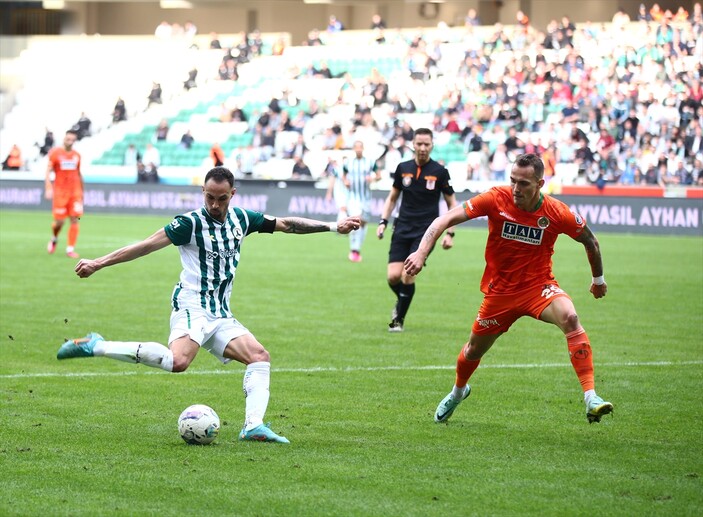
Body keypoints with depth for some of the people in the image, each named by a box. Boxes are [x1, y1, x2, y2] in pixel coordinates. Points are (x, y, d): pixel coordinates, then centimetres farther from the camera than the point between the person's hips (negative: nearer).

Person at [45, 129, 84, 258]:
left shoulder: (76, 155, 10)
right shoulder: (55, 153, -2)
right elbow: (48, 171, -6)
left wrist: (82, 192, 22)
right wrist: (48, 188, -19)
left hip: (75, 191, 3)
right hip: (60, 191, -3)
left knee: (75, 219, -7)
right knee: (59, 221, -3)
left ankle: (70, 249, -3)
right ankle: (54, 239, 29)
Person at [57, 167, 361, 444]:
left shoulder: (241, 219, 10)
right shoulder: (191, 223, -8)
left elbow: (286, 224, 18)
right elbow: (146, 246, -9)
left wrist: (332, 226, 14)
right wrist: (99, 264, -12)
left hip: (221, 315, 8)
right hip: (192, 306, -8)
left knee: (260, 357, -6)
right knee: (178, 361, -32)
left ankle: (254, 426, -14)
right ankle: (94, 346, -26)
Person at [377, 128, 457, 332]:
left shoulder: (439, 172, -3)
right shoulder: (403, 168, 5)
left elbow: (452, 203, 4)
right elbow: (392, 197, 17)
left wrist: (450, 233, -3)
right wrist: (383, 221, 6)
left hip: (426, 231, -3)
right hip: (402, 229, 3)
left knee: (408, 275, -15)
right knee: (393, 276, -9)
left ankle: (399, 319, 3)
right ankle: (402, 301, 25)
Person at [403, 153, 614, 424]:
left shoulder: (557, 213, -16)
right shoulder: (497, 199, -18)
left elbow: (590, 242, 4)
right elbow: (445, 219, -20)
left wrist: (599, 279, 17)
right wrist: (421, 252, -34)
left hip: (538, 285, -1)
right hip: (500, 289, 2)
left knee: (569, 318, -32)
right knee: (474, 350, 16)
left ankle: (590, 397, -33)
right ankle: (458, 390, 52)